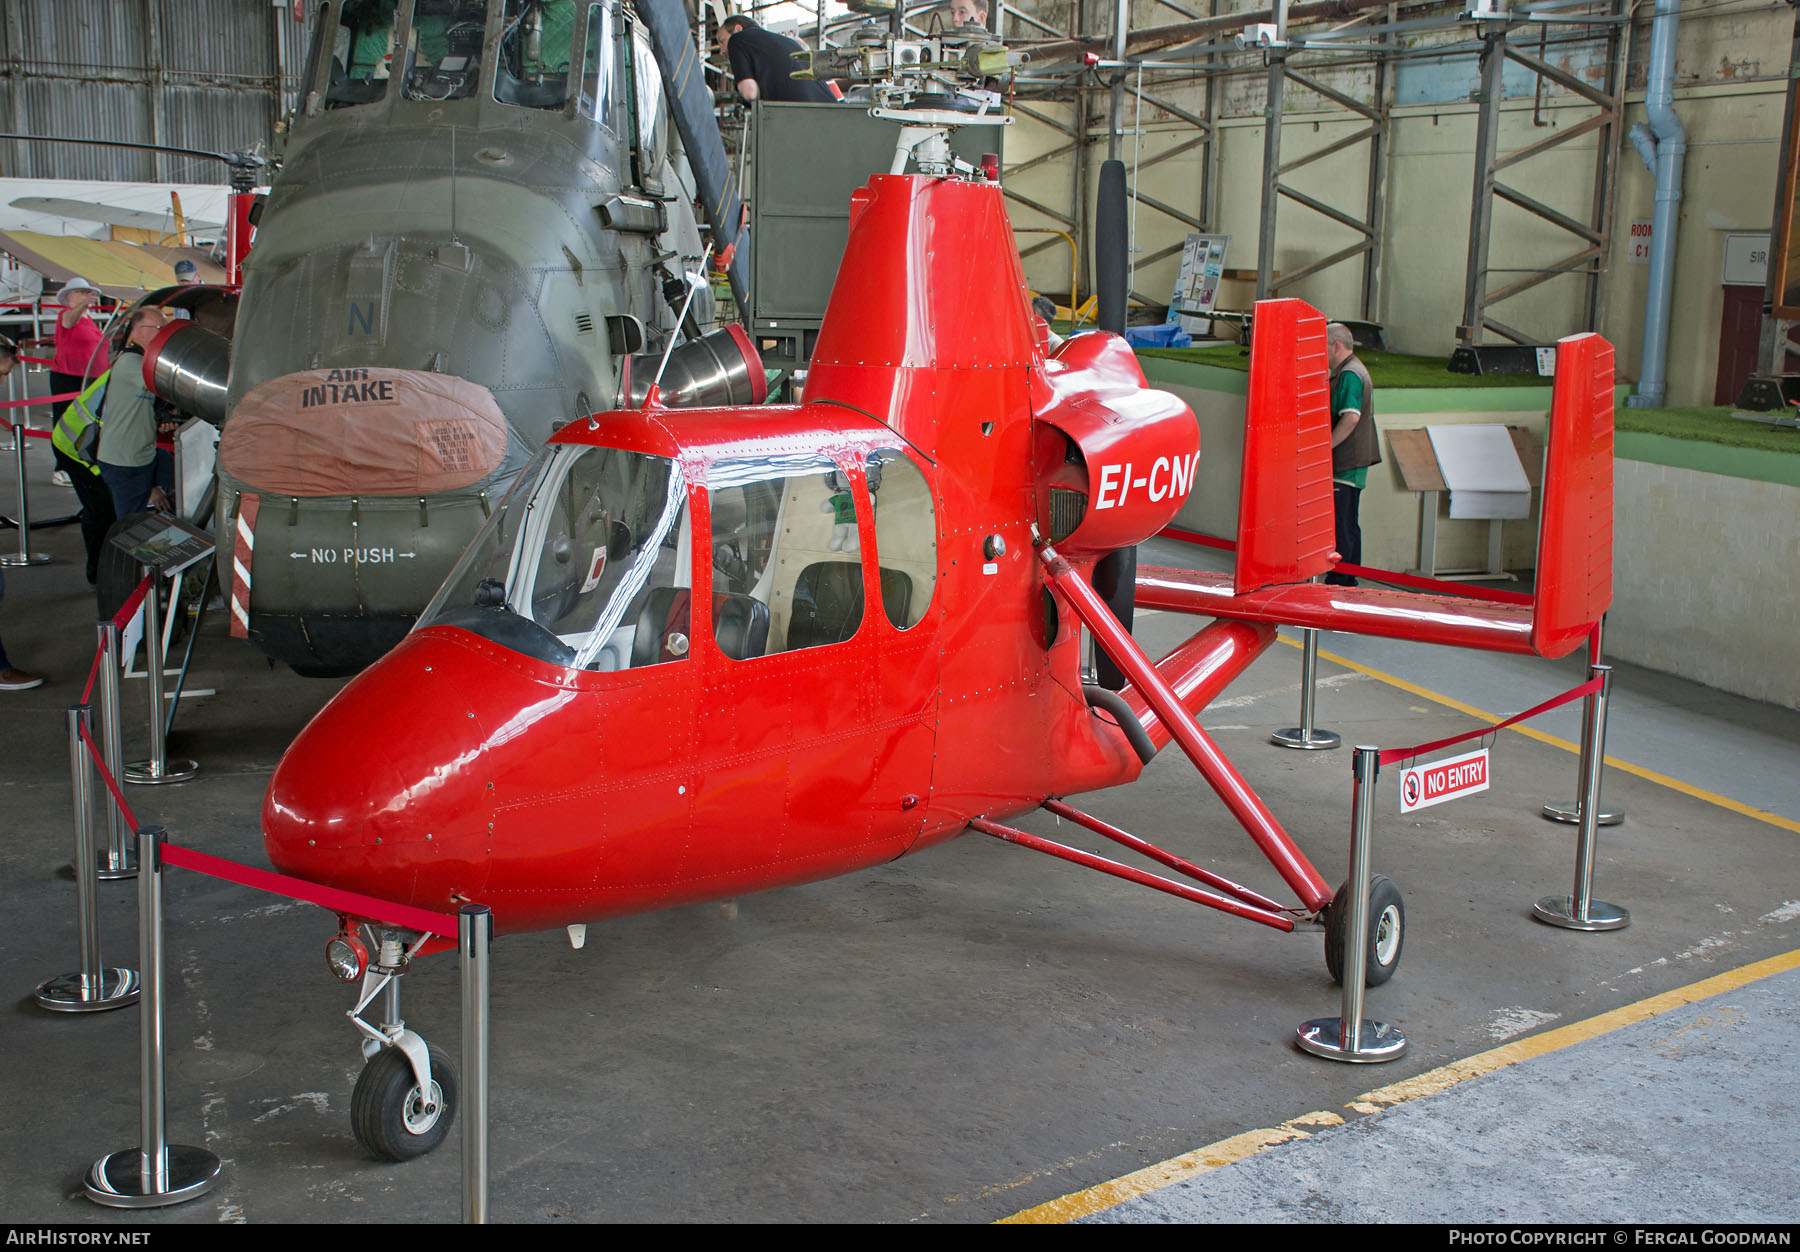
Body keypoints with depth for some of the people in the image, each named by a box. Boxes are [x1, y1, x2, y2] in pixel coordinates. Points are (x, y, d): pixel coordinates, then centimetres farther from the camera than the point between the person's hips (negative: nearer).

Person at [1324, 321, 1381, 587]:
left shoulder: (1349, 375, -15)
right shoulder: (1356, 371, 19)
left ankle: (1337, 581, -7)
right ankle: (1349, 581, 20)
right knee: (1349, 524, 15)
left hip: (1345, 464, -11)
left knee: (1339, 526, -8)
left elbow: (1351, 417, -26)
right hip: (1354, 462, 11)